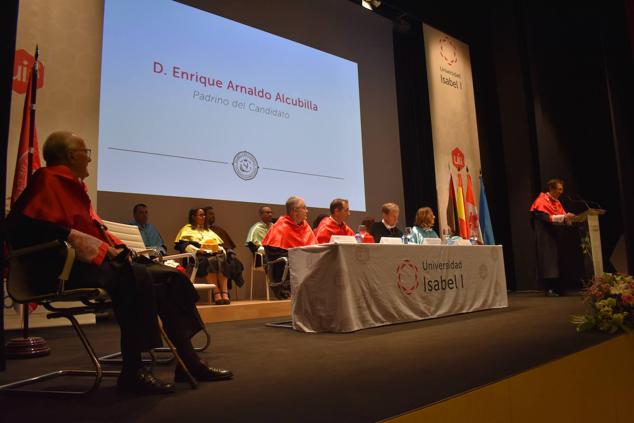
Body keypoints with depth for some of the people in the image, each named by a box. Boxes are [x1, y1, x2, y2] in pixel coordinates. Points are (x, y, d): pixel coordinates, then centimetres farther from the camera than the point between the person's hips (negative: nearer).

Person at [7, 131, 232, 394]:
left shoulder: (72, 184, 23)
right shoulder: (48, 179, -5)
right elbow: (21, 225, -19)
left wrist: (115, 246, 5)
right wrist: (71, 236, -27)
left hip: (98, 258, 10)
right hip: (68, 267, -10)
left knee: (170, 277, -5)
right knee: (136, 278, -37)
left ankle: (188, 362, -7)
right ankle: (132, 372, -26)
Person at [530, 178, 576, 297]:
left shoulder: (557, 202, 16)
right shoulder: (542, 201, -9)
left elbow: (563, 215, 11)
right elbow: (546, 217, -20)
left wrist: (569, 217, -10)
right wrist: (564, 217, -28)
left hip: (556, 235, 8)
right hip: (545, 236, -8)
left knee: (557, 260, 4)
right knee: (549, 260, -9)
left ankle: (557, 288, 6)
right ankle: (549, 289, -8)